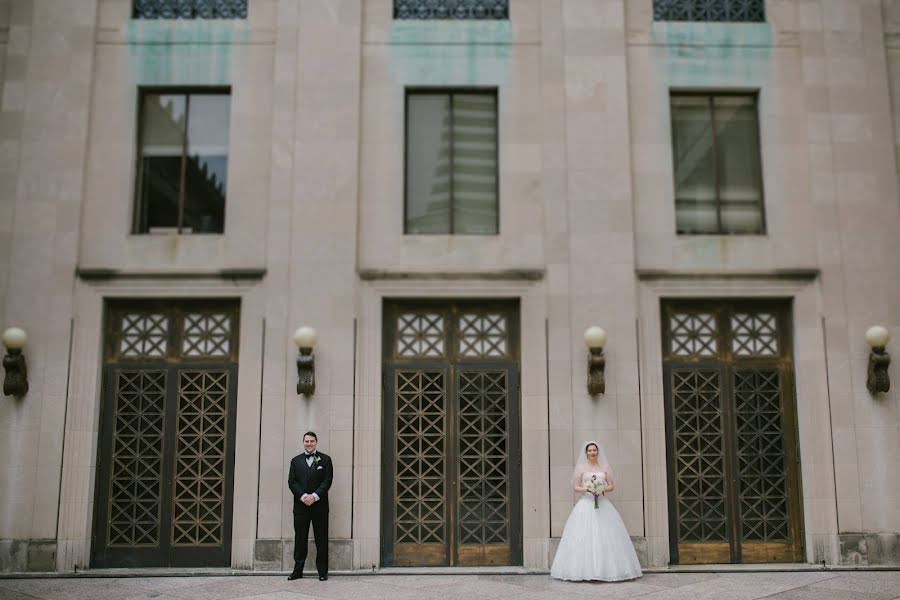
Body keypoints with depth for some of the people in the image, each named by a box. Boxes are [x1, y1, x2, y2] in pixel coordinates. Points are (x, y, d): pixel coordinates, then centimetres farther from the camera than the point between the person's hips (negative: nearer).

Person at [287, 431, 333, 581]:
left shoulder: (325, 459, 5)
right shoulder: (296, 461, 11)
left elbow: (327, 481, -2)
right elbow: (291, 481, 3)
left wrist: (314, 496, -14)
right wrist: (303, 496, -12)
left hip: (319, 505, -1)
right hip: (300, 505, 2)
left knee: (321, 539, 1)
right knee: (300, 539, 4)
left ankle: (323, 572, 7)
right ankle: (297, 570, 10)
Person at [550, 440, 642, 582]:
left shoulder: (605, 467, 11)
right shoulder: (581, 467, 7)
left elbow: (612, 486, 10)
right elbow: (576, 487, 4)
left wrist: (603, 489, -9)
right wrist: (587, 489, -14)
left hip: (602, 504, 2)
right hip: (586, 504, -2)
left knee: (605, 536, -4)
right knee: (584, 536, -9)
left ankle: (607, 568, 2)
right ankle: (585, 569, -6)